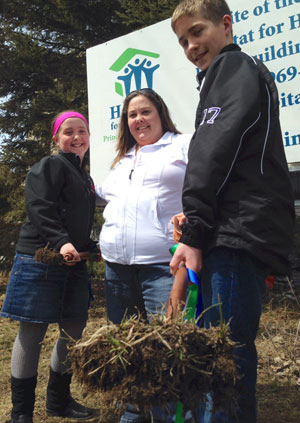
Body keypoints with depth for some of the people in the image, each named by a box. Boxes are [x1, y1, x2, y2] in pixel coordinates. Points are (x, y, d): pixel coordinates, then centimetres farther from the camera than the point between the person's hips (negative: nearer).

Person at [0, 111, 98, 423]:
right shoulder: (50, 166, -6)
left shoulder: (84, 177, 21)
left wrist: (93, 248, 13)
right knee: (33, 332, -1)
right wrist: (60, 242, -27)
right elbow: (39, 208, -17)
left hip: (73, 261, 9)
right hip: (40, 258, -8)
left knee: (74, 330, 10)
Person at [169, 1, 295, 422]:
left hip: (238, 236, -10)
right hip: (234, 235, 10)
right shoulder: (247, 72, 32)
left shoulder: (233, 65, 3)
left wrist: (193, 232, -15)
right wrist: (196, 224, 19)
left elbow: (214, 151, -12)